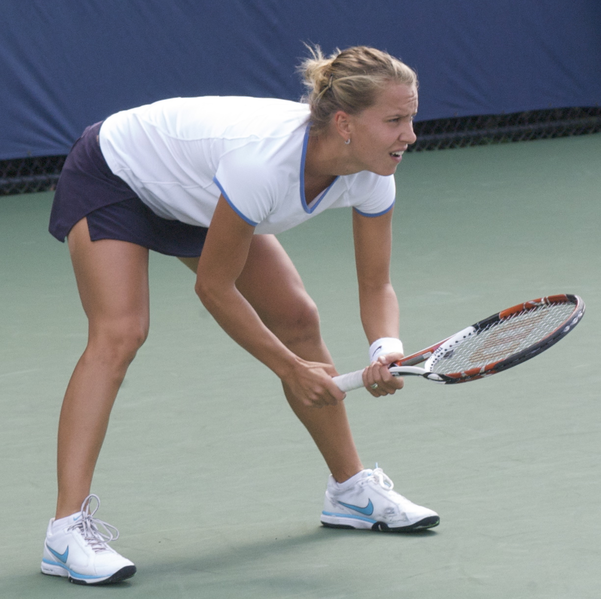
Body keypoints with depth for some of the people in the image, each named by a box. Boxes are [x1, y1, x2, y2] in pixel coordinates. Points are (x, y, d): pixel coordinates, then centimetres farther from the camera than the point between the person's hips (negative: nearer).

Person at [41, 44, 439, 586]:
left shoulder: (371, 174, -21)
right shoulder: (263, 157, -42)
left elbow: (375, 286, -8)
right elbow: (214, 287, -29)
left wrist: (387, 349, -30)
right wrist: (290, 368, -23)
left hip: (192, 193, 8)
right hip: (112, 176, -8)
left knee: (297, 319, 5)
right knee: (120, 333, -25)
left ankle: (351, 490, 21)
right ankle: (69, 528, -31)